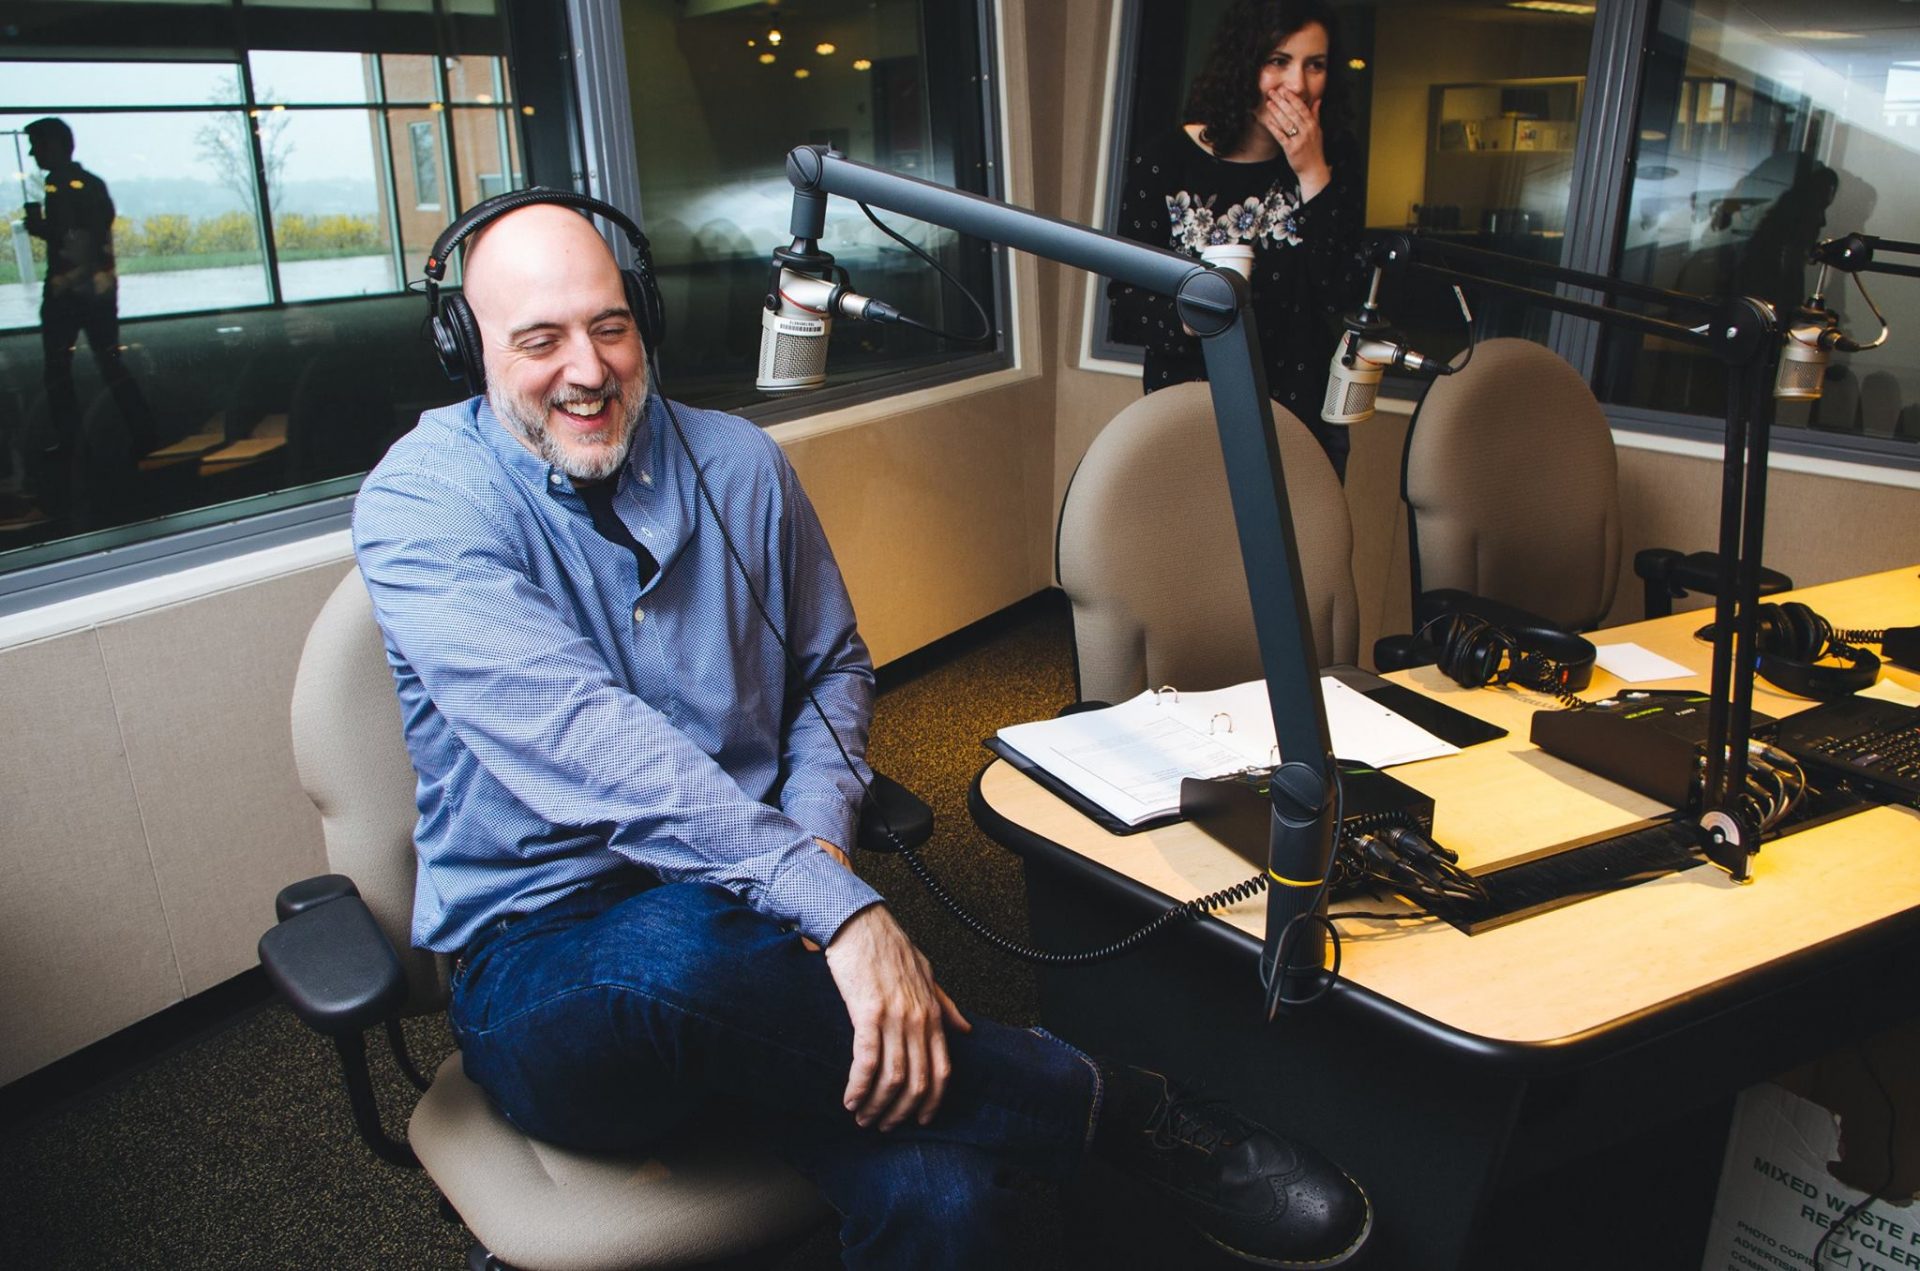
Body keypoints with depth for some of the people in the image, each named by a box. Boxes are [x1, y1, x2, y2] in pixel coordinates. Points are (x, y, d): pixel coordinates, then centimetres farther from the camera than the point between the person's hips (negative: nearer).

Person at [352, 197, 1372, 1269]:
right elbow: (586, 738, -21)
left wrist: (817, 836, -4)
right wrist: (835, 901, -30)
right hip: (544, 958, -2)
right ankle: (1117, 1109, -22)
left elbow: (833, 668, 17)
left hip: (752, 913, 2)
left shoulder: (737, 464, 7)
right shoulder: (422, 500, -7)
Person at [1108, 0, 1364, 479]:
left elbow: (1341, 296, -11)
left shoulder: (1336, 157, -1)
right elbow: (1123, 311, -10)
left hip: (1304, 417, 3)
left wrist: (1313, 174, -17)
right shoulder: (1163, 161, -9)